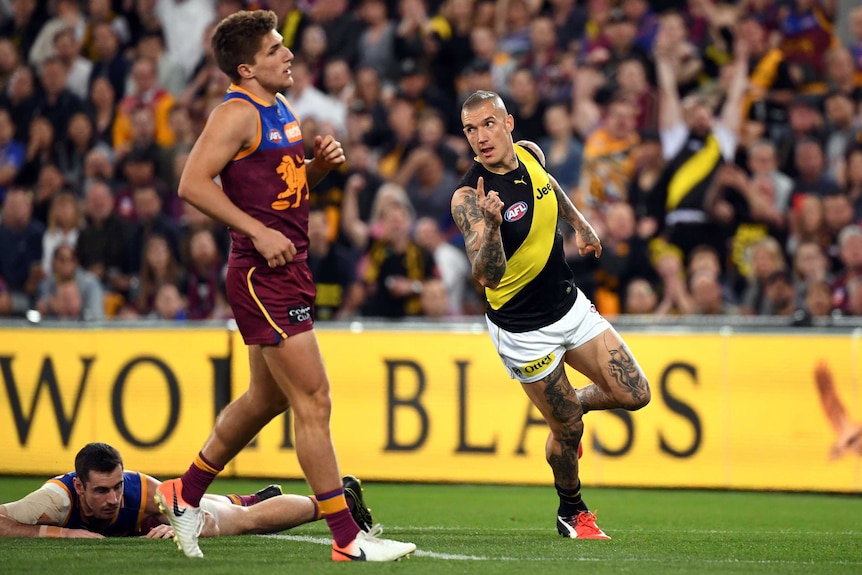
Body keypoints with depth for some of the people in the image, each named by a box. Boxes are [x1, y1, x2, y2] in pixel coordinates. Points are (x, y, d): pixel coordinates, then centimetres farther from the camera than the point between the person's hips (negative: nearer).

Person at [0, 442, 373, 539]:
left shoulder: (143, 491, -44)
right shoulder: (59, 498, -47)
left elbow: (207, 521, -34)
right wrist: (63, 533, -57)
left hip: (158, 517, -3)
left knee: (251, 519, 16)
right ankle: (262, 497, 65)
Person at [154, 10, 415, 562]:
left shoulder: (281, 109, 15)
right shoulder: (237, 113, -13)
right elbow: (193, 183, -22)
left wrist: (324, 162, 6)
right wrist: (258, 231, -24)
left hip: (289, 268, 10)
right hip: (264, 274, -10)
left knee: (267, 398, 20)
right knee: (313, 401, -9)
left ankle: (186, 494, 34)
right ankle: (347, 537, -7)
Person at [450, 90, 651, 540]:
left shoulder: (529, 154, -4)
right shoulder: (468, 198, -25)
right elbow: (487, 274, -36)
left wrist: (579, 223, 25)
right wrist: (492, 224, -52)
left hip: (570, 304, 6)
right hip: (523, 330, -6)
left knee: (634, 395, 1)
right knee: (567, 429, 2)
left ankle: (571, 406, 33)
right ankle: (571, 512, 30)